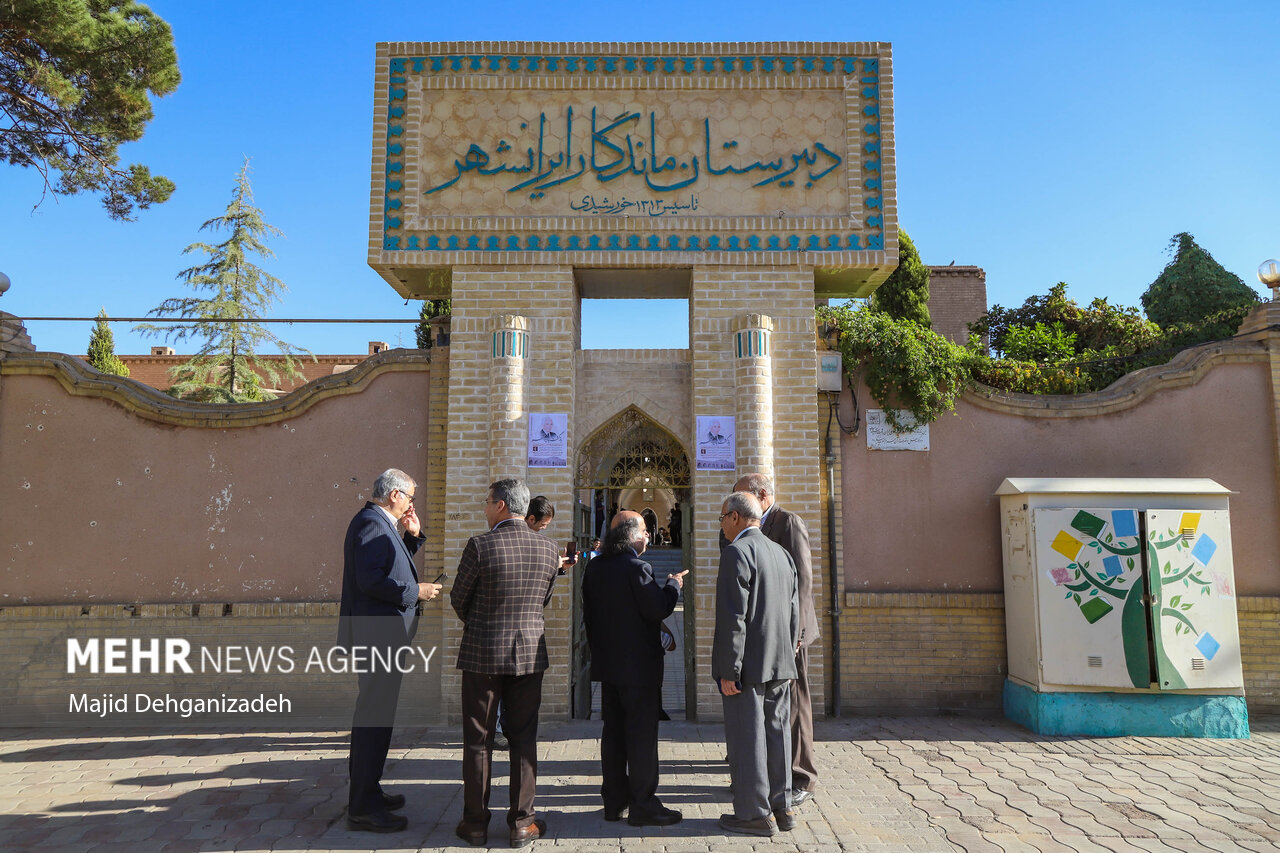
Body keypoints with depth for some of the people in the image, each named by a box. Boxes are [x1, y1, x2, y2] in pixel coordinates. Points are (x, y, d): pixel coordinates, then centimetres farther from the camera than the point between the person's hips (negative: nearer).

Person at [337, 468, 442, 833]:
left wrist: (414, 535, 12)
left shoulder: (378, 523, 16)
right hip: (377, 635, -11)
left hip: (381, 636, 11)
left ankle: (366, 792, 31)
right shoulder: (371, 523, -17)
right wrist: (415, 592, -18)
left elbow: (391, 567, 22)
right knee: (375, 716, -5)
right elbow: (370, 579, -26)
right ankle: (363, 809, 3)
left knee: (375, 714, 19)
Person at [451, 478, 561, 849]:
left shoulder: (480, 545, -14)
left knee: (478, 740, 9)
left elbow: (458, 598, -4)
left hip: (482, 652, -3)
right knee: (524, 739, 11)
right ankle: (522, 823, 17)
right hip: (530, 652, 3)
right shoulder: (548, 548, -2)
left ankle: (475, 824, 19)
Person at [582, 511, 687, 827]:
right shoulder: (637, 568, -19)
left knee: (613, 731, 14)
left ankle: (614, 800, 22)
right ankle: (643, 804, 7)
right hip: (639, 666, -8)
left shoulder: (595, 567, 6)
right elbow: (657, 610, -19)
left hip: (607, 663, 8)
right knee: (642, 734, 1)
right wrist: (674, 586, -3)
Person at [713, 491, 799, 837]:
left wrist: (728, 671, -16)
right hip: (780, 665, 8)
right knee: (776, 733, 15)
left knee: (746, 738, 2)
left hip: (748, 665, -8)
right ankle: (781, 807, 24)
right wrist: (787, 657, 20)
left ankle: (754, 814, 10)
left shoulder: (737, 553, -14)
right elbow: (794, 613, 14)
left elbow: (733, 618, -19)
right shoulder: (782, 554, 11)